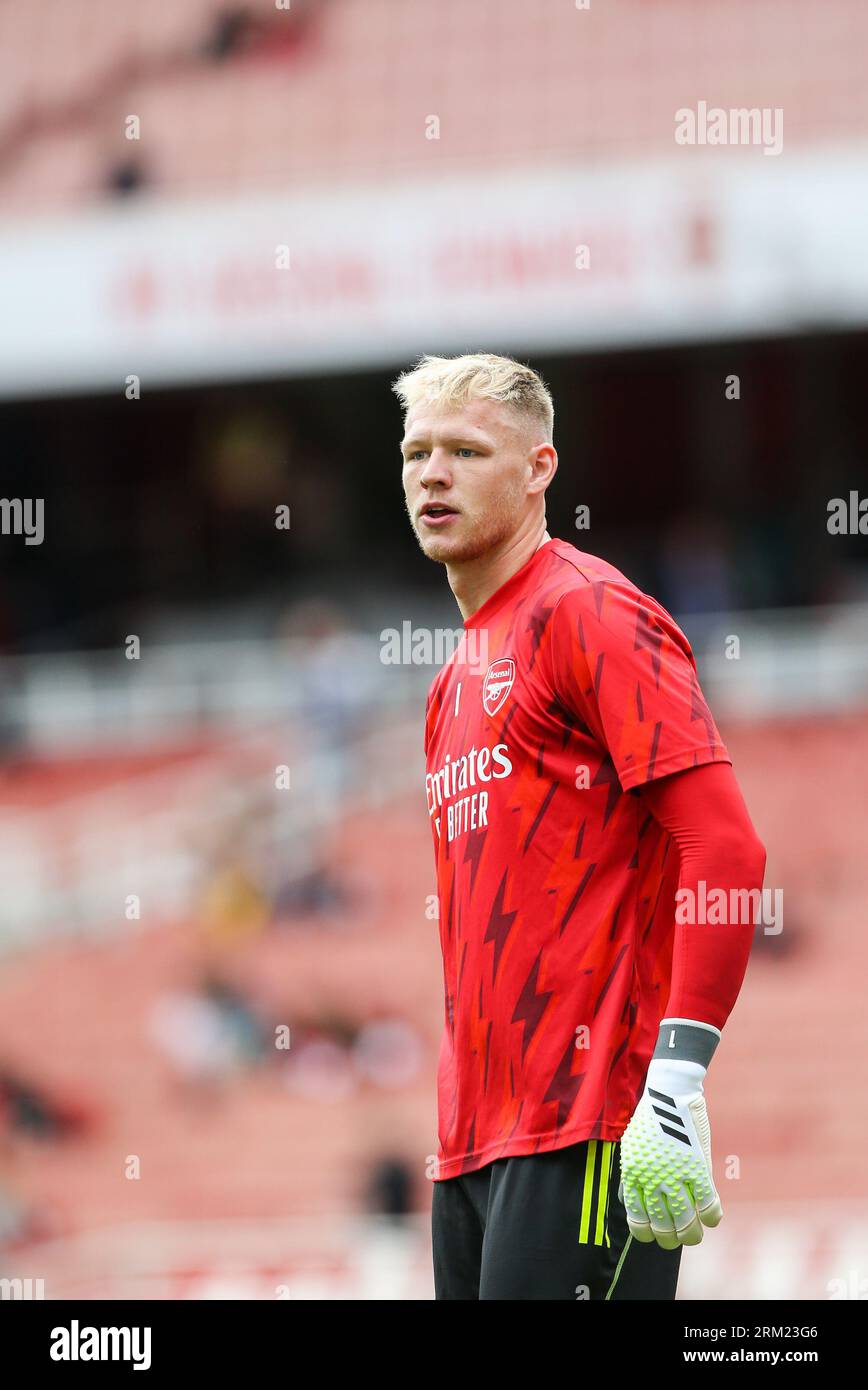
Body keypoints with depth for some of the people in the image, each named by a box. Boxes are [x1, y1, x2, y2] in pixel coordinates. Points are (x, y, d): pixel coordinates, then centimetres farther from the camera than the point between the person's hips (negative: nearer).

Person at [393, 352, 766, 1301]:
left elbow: (724, 848, -14)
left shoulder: (588, 612, -5)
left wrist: (678, 1082, -22)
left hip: (585, 1133, -9)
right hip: (475, 1138, 9)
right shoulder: (460, 672, 21)